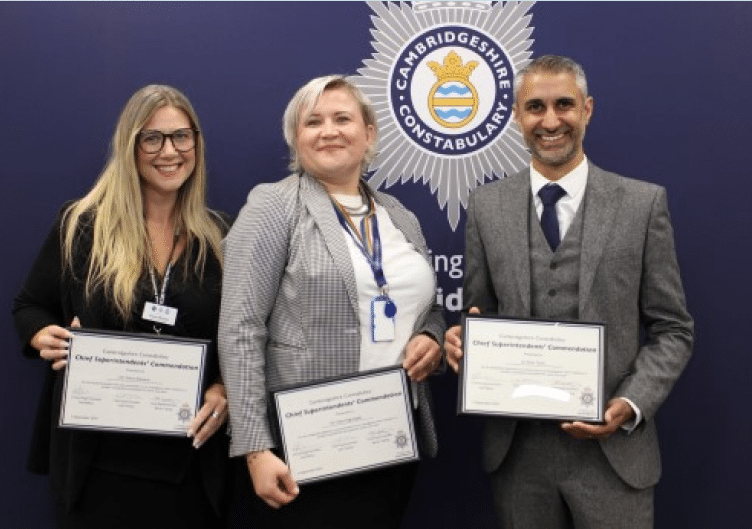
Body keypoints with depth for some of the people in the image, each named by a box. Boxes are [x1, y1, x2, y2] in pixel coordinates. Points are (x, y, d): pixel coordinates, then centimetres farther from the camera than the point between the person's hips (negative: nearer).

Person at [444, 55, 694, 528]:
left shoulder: (643, 203, -1)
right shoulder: (487, 205, 4)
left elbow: (673, 329, 1)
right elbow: (480, 312, 10)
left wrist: (631, 405, -13)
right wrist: (464, 340, -12)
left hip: (612, 450, -1)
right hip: (516, 448, 2)